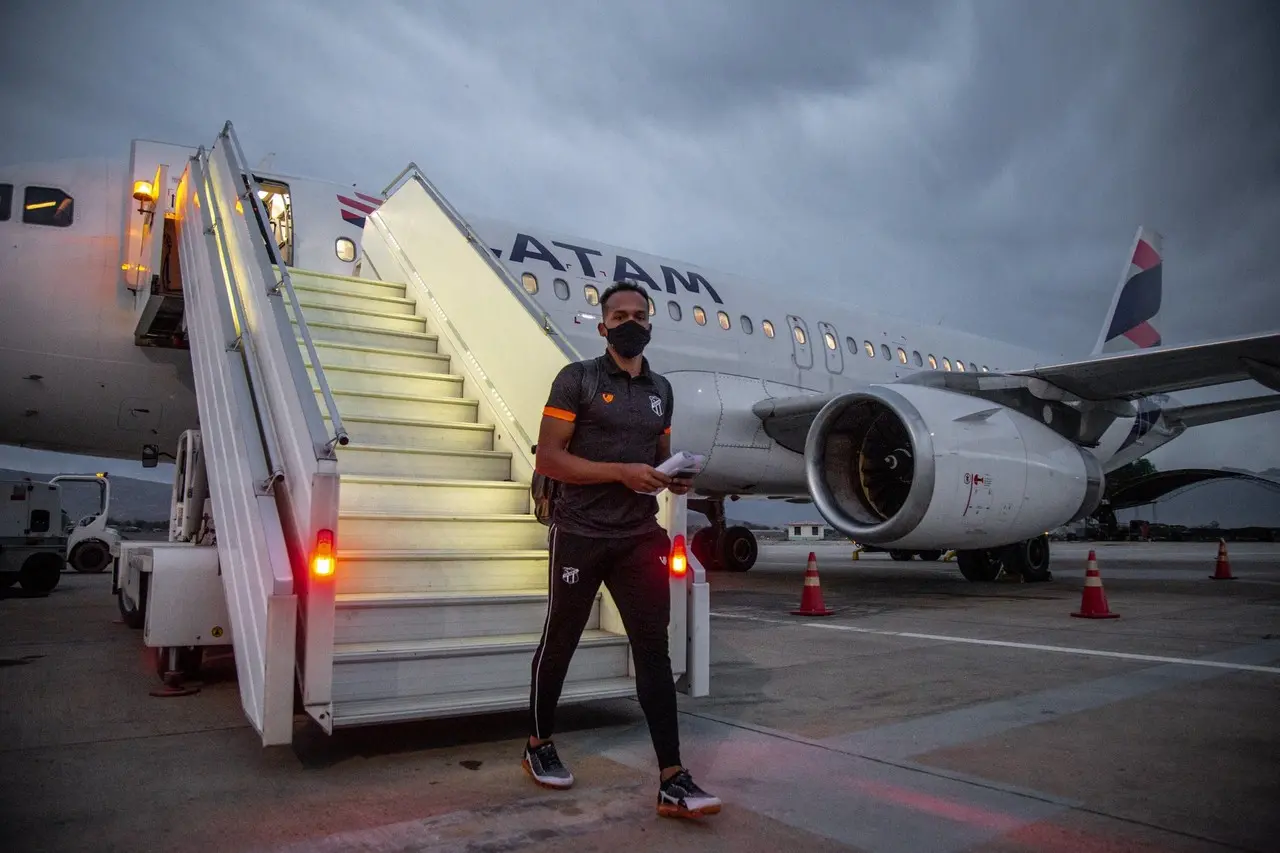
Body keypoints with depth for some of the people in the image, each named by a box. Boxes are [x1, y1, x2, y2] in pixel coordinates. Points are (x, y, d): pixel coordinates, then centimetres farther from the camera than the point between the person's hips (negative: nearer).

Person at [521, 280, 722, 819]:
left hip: (640, 537, 4)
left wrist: (673, 477, 0)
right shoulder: (577, 379, -6)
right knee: (559, 643, 11)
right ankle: (539, 745, 33)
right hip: (581, 535, -4)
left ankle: (672, 781, 2)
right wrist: (621, 472, -21)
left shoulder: (661, 389, 11)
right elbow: (548, 458, -12)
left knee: (654, 649, -1)